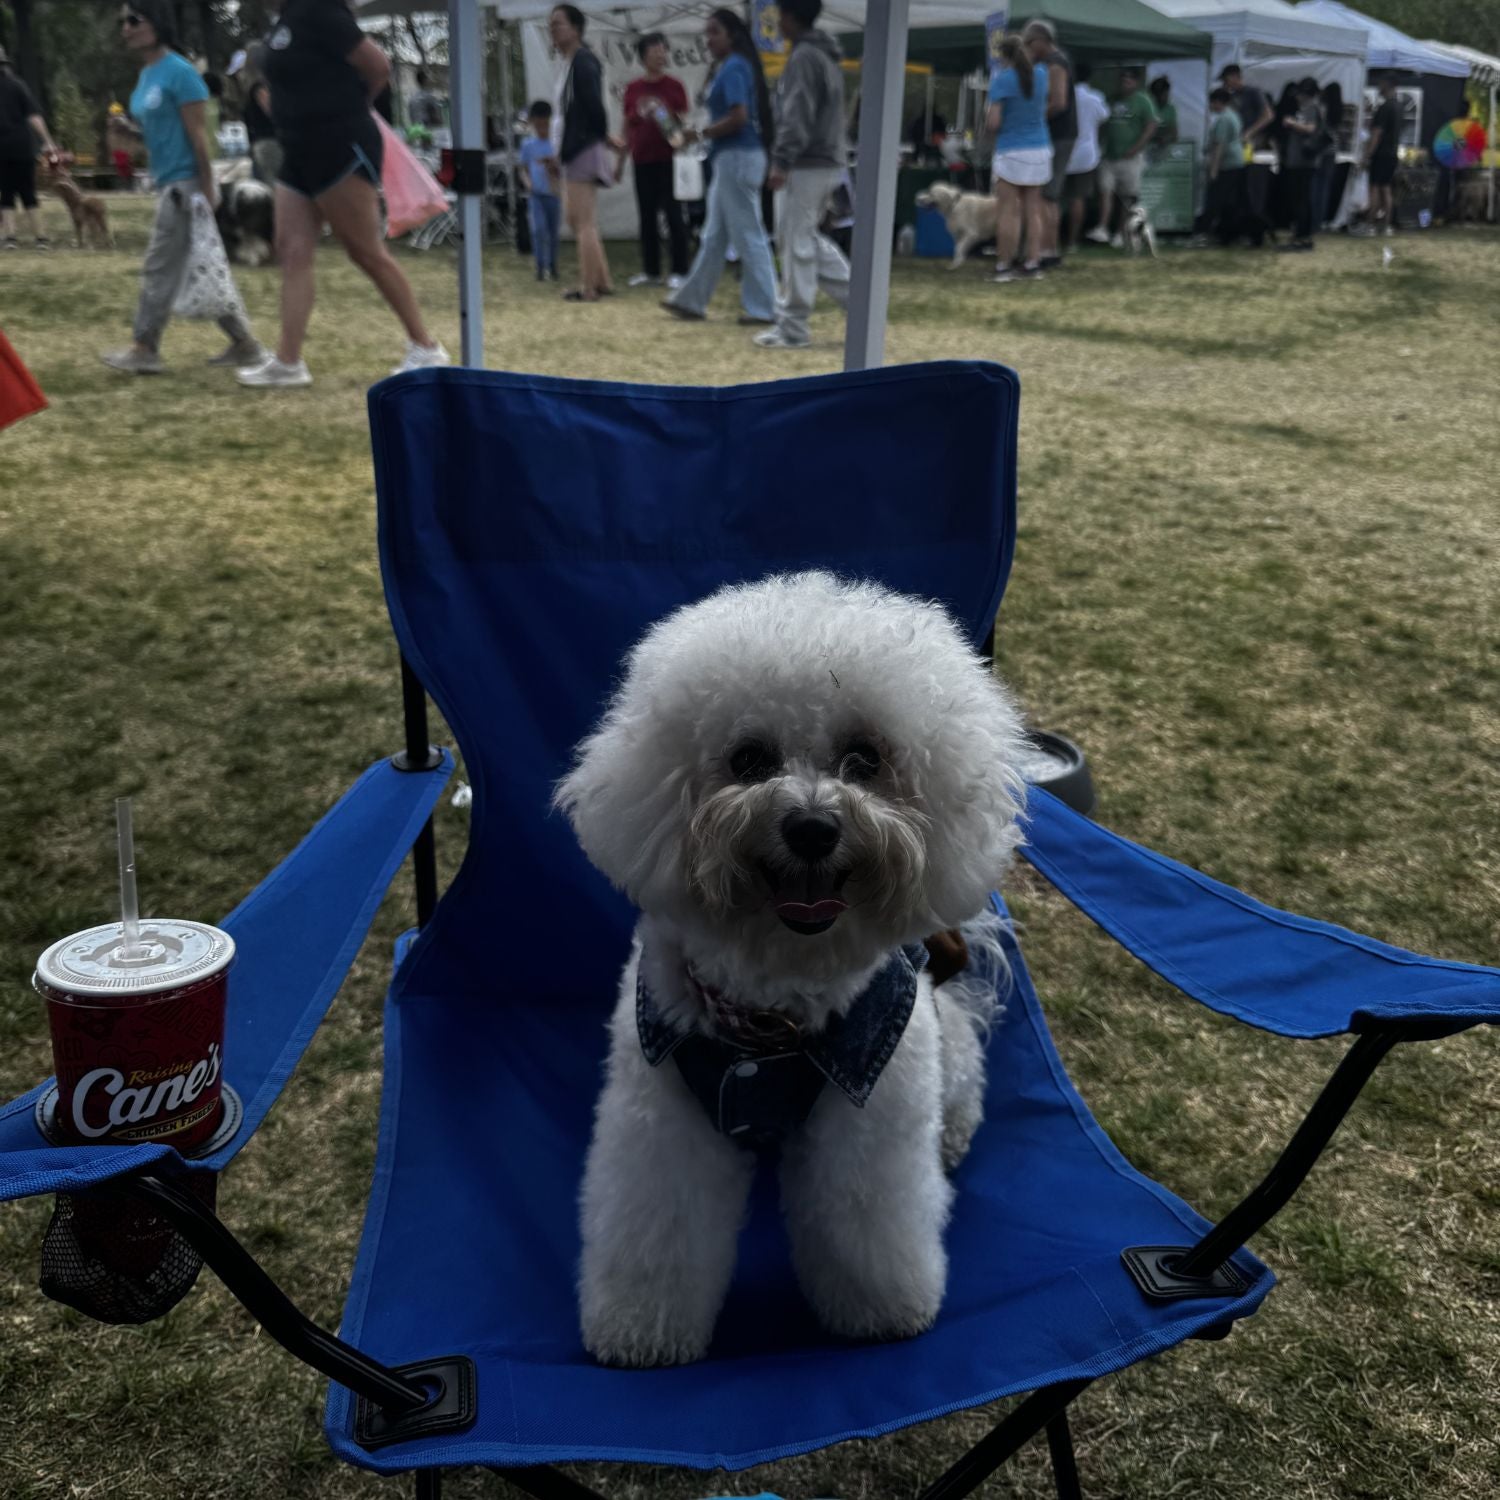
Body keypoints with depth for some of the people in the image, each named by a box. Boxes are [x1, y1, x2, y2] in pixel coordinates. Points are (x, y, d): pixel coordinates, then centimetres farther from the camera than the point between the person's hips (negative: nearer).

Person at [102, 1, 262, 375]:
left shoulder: (178, 71, -13)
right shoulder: (145, 75, 13)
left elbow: (197, 135, -16)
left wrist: (207, 191, -19)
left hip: (186, 184, -9)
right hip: (168, 184, 9)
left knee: (159, 269, -4)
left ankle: (145, 351, 4)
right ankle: (244, 343, 16)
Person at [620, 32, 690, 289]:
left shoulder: (674, 86, 1)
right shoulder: (632, 88, 9)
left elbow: (684, 123, 2)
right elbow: (628, 126, 15)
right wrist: (621, 160, 15)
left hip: (668, 160, -3)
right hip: (642, 160, 4)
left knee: (673, 215, -4)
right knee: (647, 216, 7)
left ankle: (680, 271, -1)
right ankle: (651, 271, 14)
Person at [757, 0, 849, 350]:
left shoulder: (803, 57, -12)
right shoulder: (827, 57, 18)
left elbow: (797, 115, -20)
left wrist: (781, 161, -22)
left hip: (805, 166, -10)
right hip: (828, 162, 10)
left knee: (796, 245, -5)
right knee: (811, 239, 18)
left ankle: (792, 327, 0)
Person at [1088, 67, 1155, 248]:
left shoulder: (1142, 101, -1)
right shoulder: (1114, 101, 15)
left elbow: (1151, 126, -7)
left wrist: (1136, 148, -15)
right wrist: (1104, 146, 4)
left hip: (1130, 157, -5)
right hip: (1110, 156, 5)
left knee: (1127, 196, 2)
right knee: (1105, 190, -10)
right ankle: (1102, 228, -16)